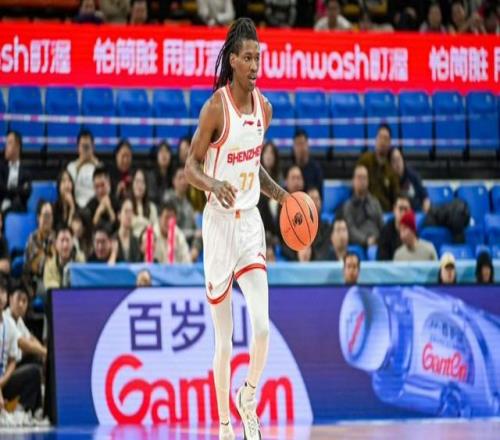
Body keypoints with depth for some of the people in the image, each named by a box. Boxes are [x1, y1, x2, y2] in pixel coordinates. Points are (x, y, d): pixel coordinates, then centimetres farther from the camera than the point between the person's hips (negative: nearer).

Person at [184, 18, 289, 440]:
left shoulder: (264, 107, 7)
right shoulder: (216, 107, -11)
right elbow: (191, 166, -9)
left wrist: (283, 196, 8)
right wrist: (214, 184, -28)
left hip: (251, 221, 4)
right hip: (219, 222, -4)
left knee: (263, 326, -11)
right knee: (224, 338, 2)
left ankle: (249, 396, 15)